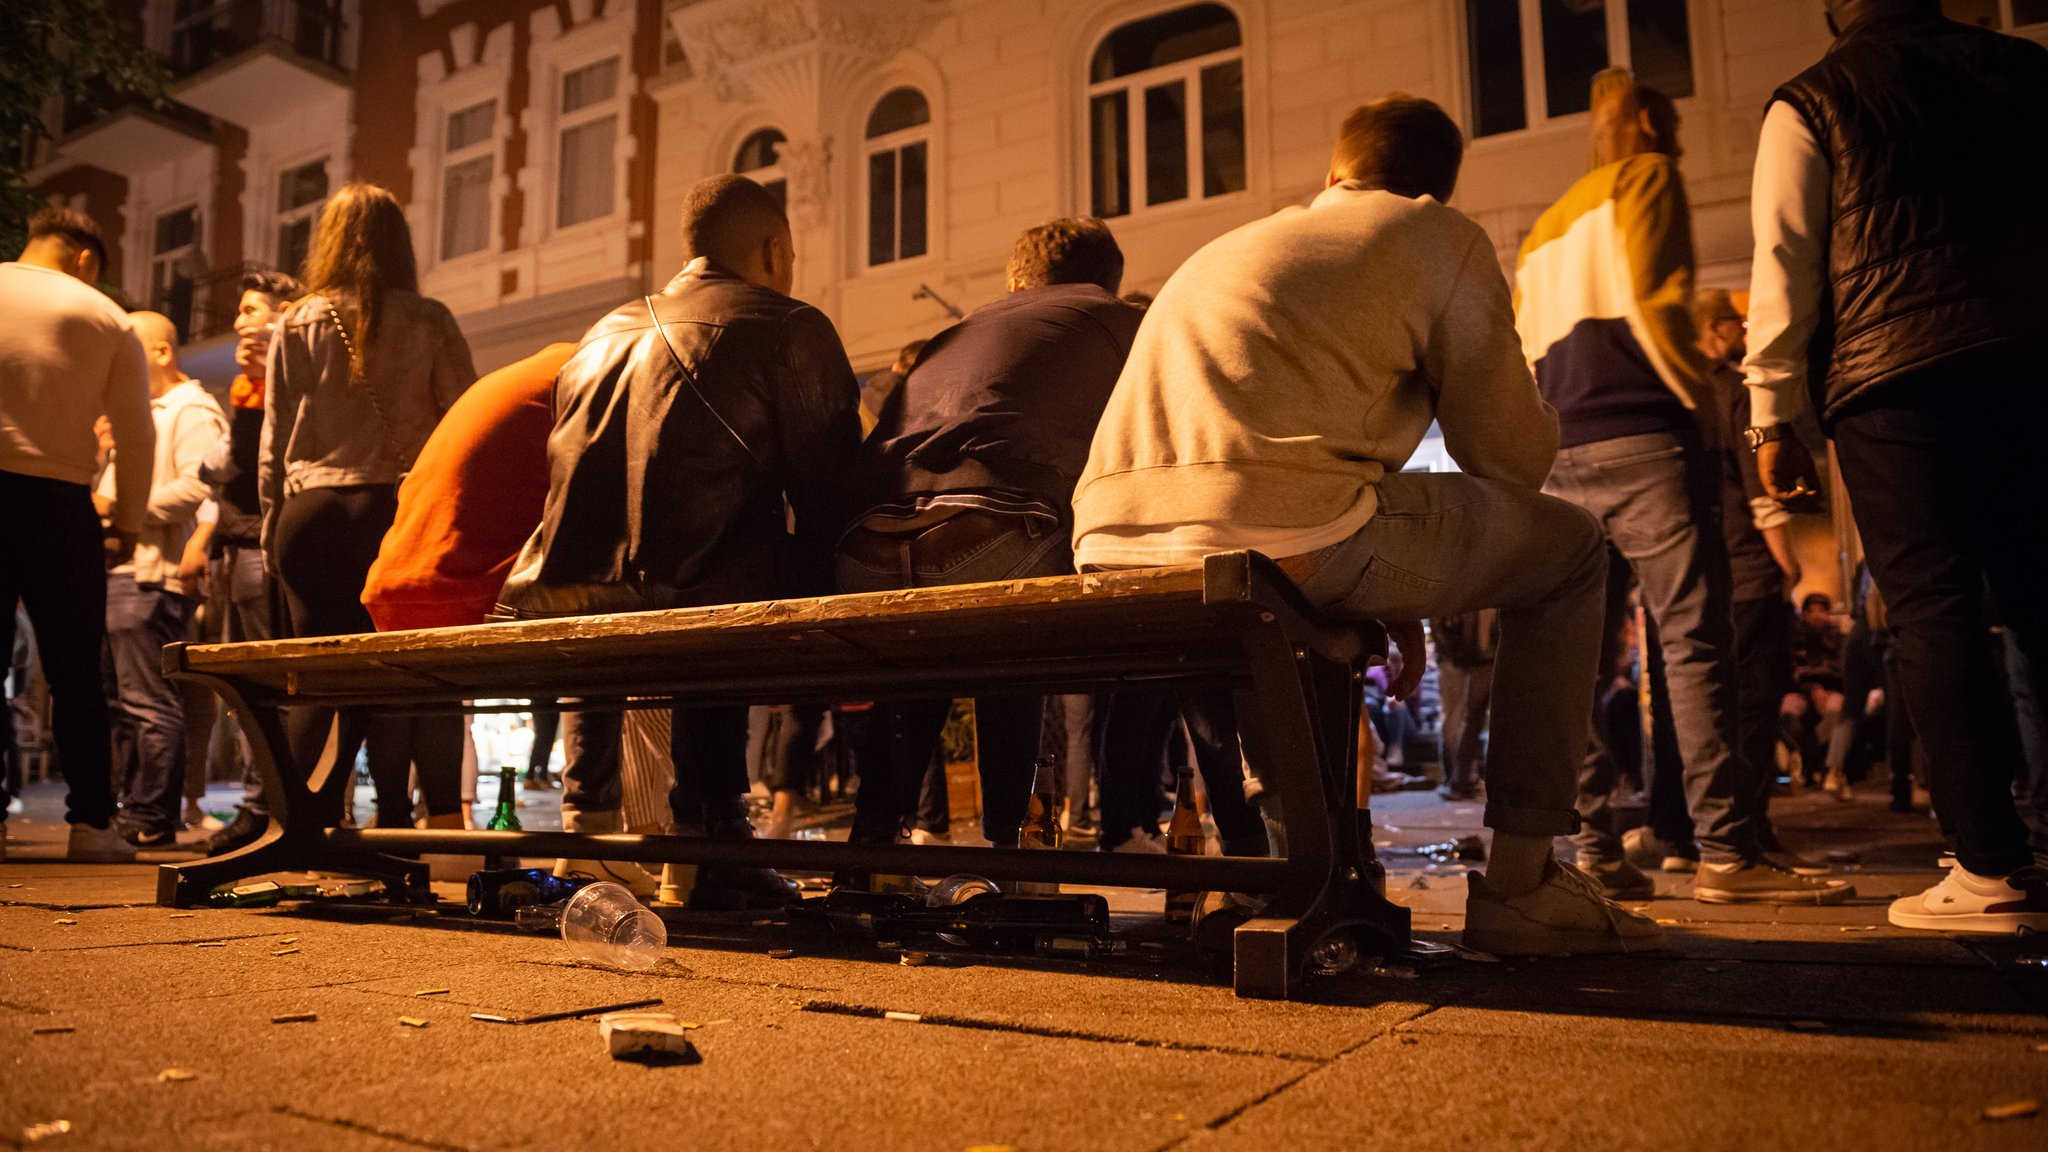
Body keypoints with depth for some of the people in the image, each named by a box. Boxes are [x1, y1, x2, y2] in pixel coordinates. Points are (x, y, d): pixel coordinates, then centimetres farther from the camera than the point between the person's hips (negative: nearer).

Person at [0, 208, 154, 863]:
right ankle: (91, 824, 4)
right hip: (59, 500, -1)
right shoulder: (108, 318, 6)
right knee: (75, 674, 4)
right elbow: (136, 435, 2)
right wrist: (127, 525, 9)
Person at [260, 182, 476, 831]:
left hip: (312, 513, 2)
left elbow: (274, 441, 8)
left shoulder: (297, 325, 7)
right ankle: (395, 822, 0)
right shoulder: (429, 323, 3)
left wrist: (271, 531, 14)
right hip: (398, 510, -2)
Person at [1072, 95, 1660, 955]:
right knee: (1569, 549, 16)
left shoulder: (1225, 248, 35)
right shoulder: (1441, 238, 15)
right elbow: (1511, 456, 12)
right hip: (1272, 540, -7)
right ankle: (1520, 883, 14)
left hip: (1110, 555, 8)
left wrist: (1385, 595, 41)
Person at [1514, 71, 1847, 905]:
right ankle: (1728, 854, -13)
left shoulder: (1543, 229, 27)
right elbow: (1654, 298, -10)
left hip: (1563, 456, 7)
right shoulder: (1646, 176, 6)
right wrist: (1698, 395, -1)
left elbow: (1520, 354, 20)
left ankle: (1592, 851, 4)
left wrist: (1555, 442, 19)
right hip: (1642, 437, -7)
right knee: (1695, 642, -10)